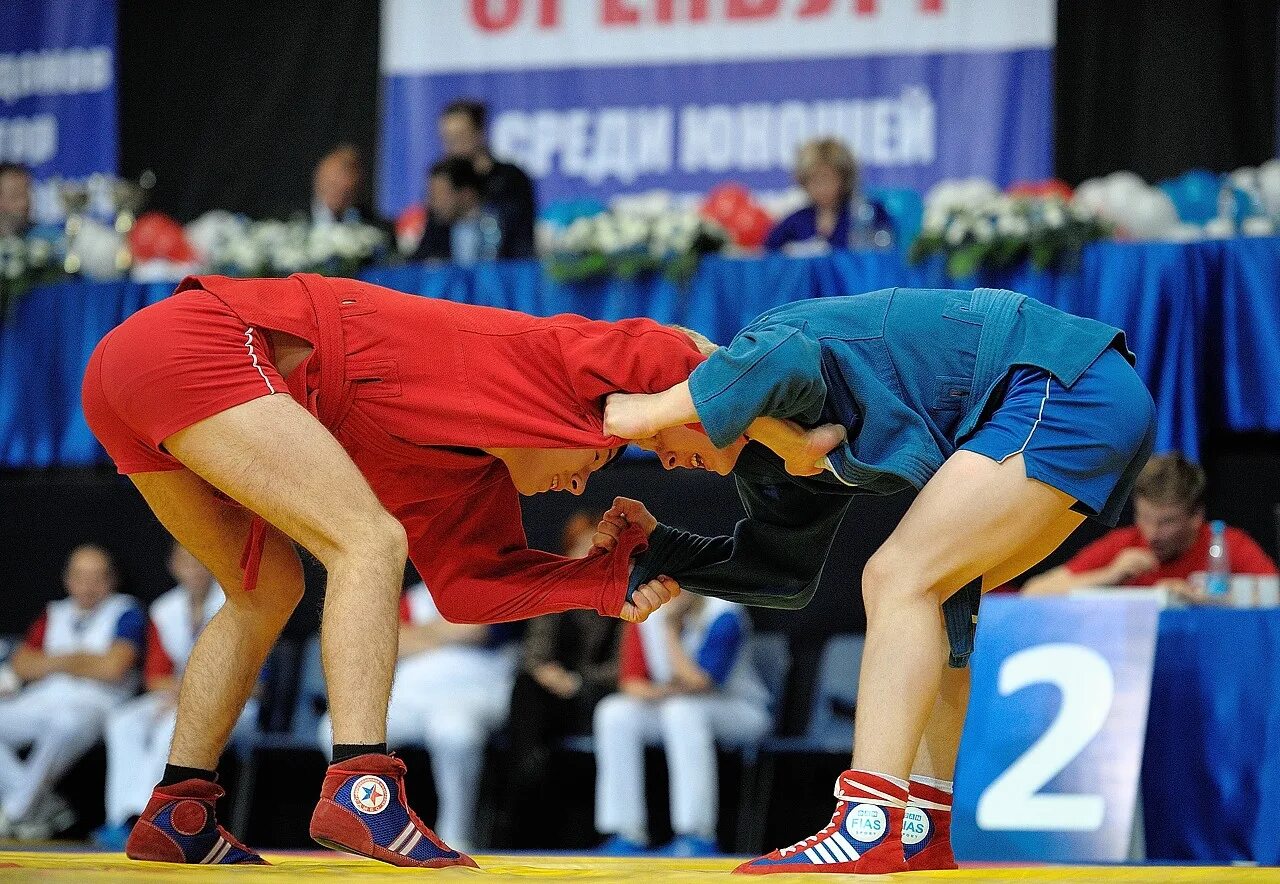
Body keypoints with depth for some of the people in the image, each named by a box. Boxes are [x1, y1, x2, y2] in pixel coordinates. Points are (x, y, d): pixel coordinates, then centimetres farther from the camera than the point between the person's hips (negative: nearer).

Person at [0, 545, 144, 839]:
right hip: (39, 702, 6)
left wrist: (62, 662, 6)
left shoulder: (126, 613, 9)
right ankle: (43, 805, -20)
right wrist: (75, 659, 1)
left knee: (67, 721, -41)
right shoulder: (54, 614, 23)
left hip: (93, 705, -6)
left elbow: (112, 668, -7)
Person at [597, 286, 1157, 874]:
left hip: (1068, 387, -10)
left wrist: (651, 411, -24)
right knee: (923, 594, 15)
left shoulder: (762, 343, -9)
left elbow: (783, 357, -33)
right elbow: (786, 573, 24)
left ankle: (868, 833, -26)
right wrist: (658, 546, 16)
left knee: (900, 579, -16)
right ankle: (920, 834, 9)